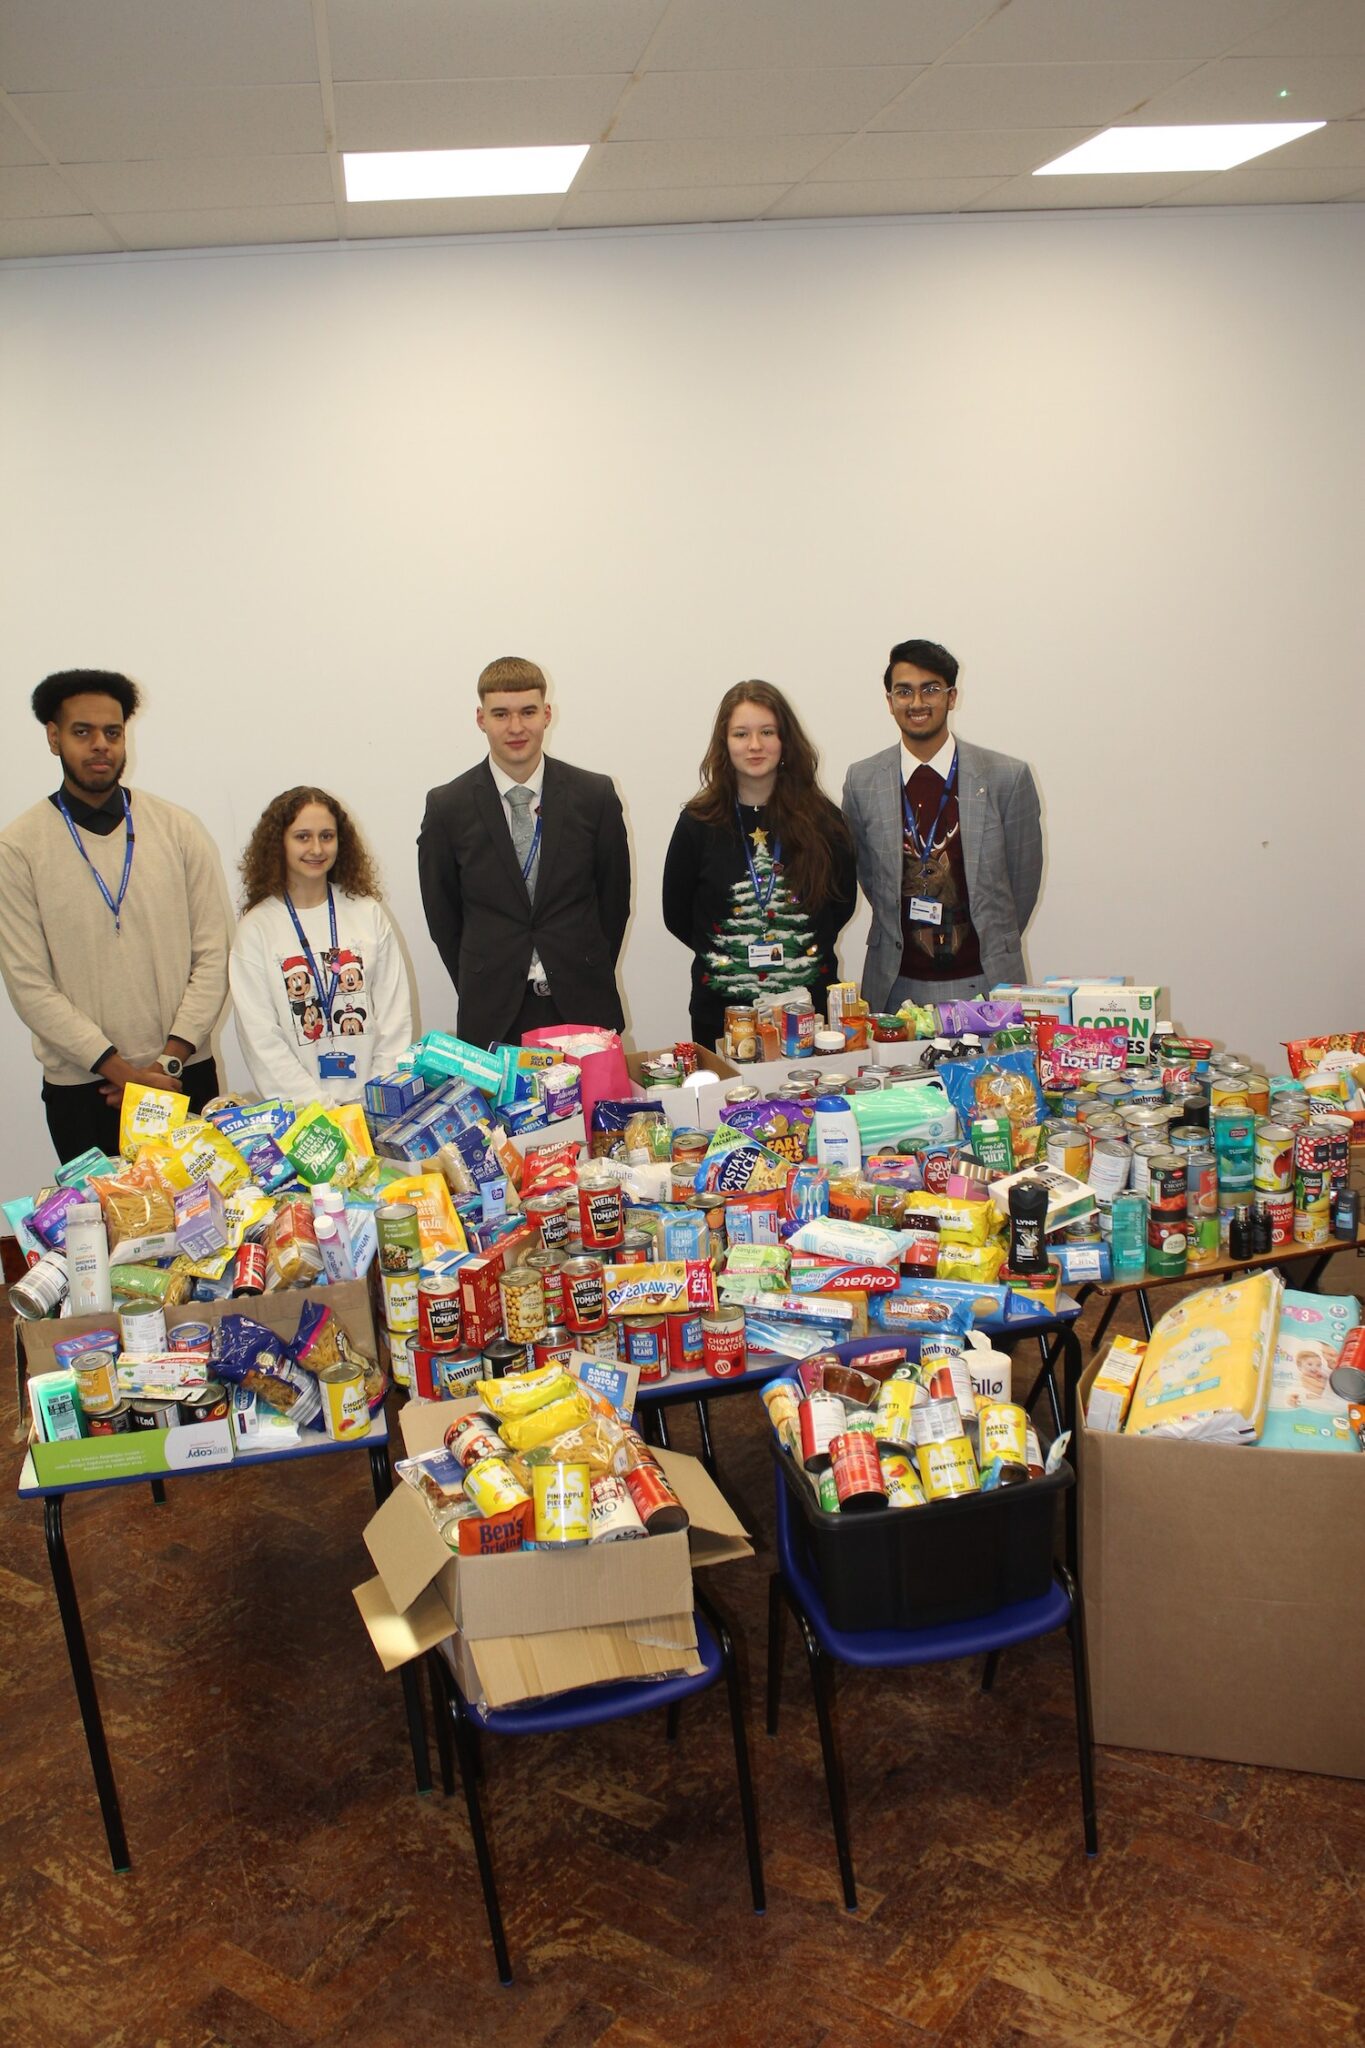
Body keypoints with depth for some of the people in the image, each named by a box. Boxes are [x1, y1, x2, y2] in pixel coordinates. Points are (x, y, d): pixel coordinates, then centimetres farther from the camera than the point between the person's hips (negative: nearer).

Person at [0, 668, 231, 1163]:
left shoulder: (179, 829, 2)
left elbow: (212, 956, 0)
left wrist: (170, 1060, -9)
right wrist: (120, 1070, -13)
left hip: (186, 1074, 2)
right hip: (80, 1089, -1)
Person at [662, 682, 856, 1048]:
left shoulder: (822, 819, 1)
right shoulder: (698, 823, -2)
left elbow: (844, 900, 10)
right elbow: (676, 914, 5)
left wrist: (808, 950, 0)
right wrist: (724, 954, 1)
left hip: (810, 1005, 1)